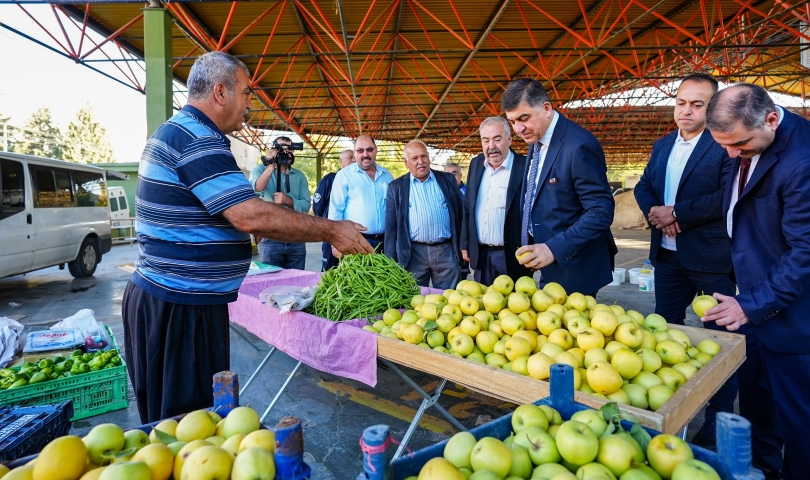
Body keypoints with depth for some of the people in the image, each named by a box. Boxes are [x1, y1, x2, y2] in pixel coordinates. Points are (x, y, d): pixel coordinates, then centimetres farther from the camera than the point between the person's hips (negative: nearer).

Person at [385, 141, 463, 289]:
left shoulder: (448, 180, 7)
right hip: (413, 254, -1)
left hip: (446, 251, 1)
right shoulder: (396, 187, 4)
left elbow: (461, 214, 10)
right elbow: (391, 228, 4)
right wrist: (392, 261, 0)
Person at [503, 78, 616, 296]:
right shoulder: (535, 140, 6)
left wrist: (554, 249, -28)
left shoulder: (579, 146, -21)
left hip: (573, 267, -8)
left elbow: (601, 212, -22)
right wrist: (529, 247, 9)